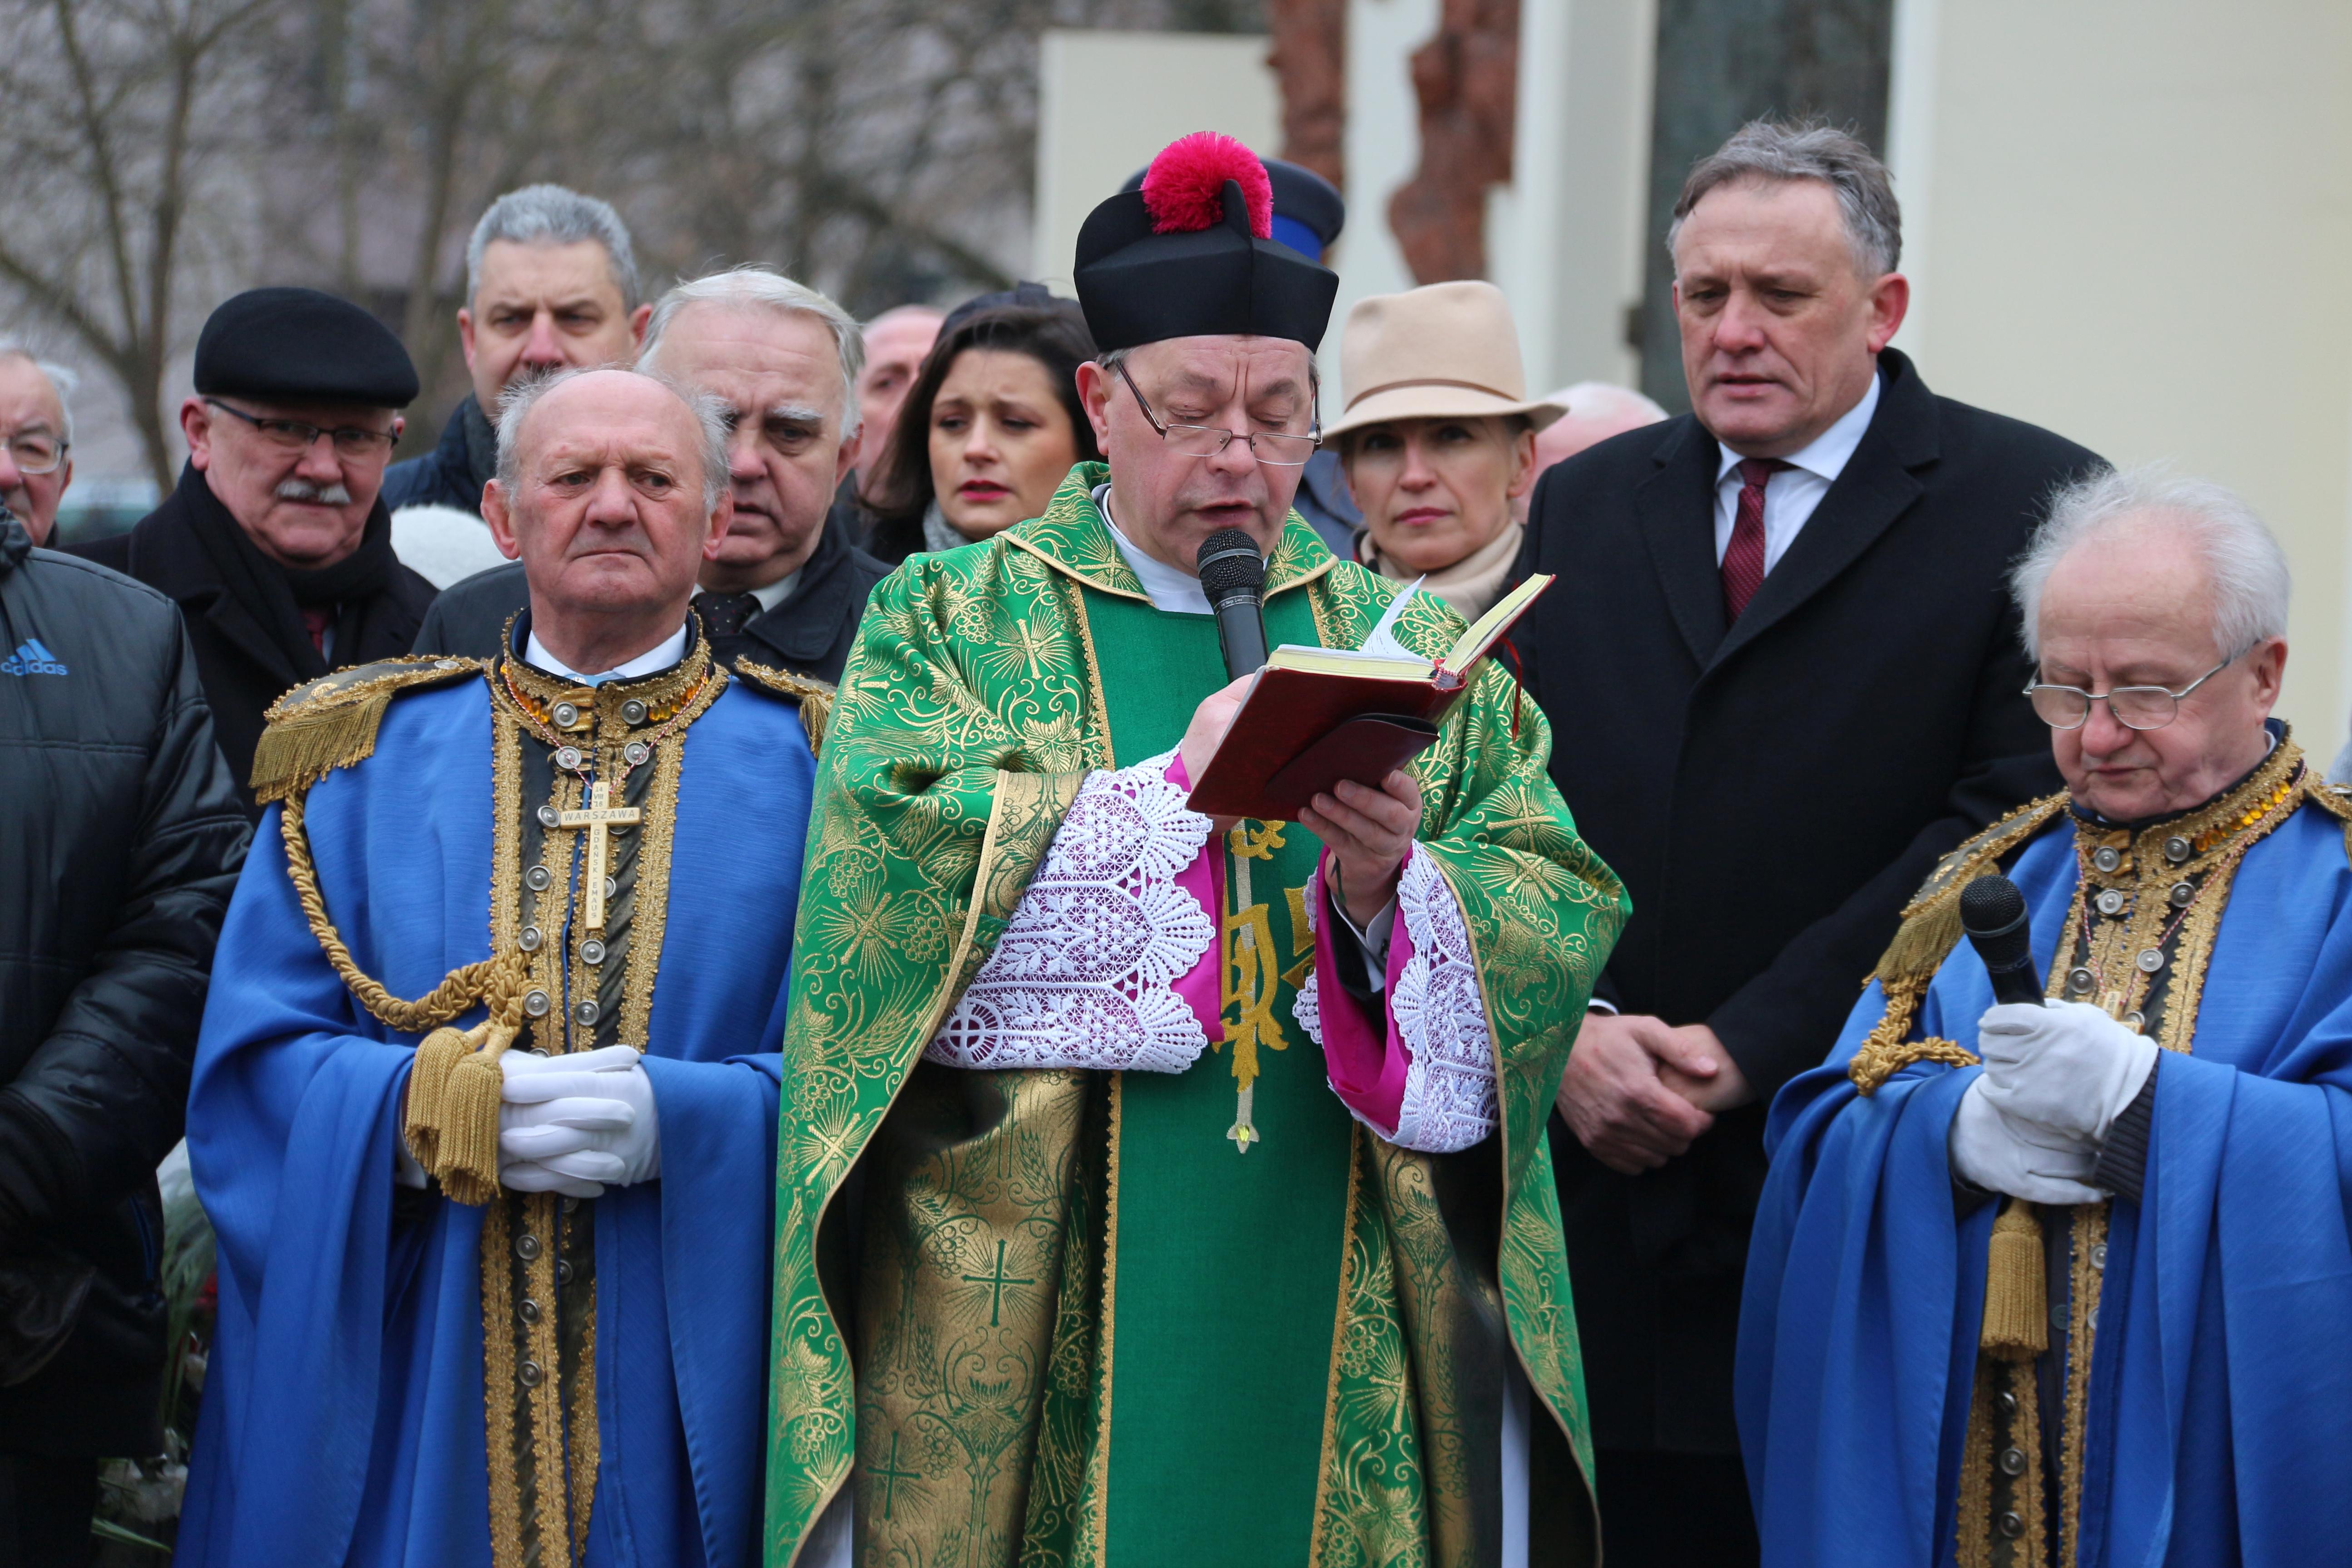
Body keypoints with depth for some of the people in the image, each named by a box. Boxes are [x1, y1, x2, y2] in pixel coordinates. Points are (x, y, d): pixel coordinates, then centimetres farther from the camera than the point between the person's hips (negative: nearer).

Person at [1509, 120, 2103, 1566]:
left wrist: (1746, 1050, -13)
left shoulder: (2033, 510, -2)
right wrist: (1559, 1030, -7)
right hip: (1609, 1176, 4)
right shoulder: (1585, 508, 15)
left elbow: (2011, 823, -11)